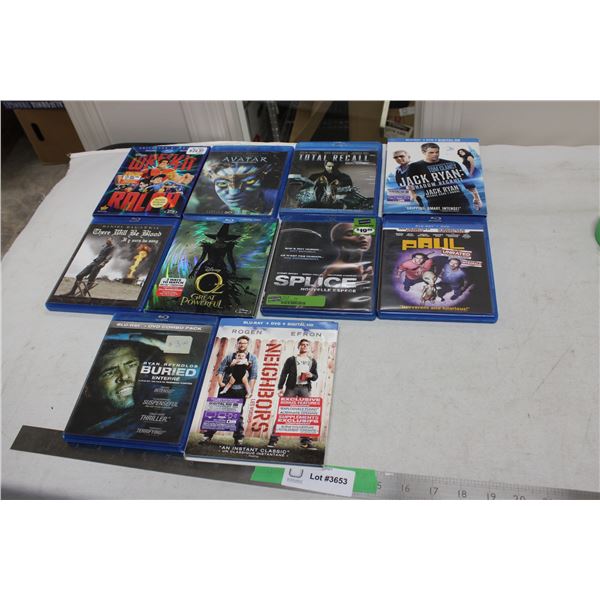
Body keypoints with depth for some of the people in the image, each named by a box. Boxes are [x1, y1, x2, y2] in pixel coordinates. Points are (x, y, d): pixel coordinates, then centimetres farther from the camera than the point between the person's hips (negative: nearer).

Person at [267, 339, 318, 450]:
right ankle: (274, 438, -5)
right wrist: (280, 388, -9)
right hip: (291, 387, -3)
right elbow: (283, 374, 2)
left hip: (305, 388, 3)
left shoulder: (312, 361, 17)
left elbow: (316, 376, 18)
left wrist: (311, 375, -6)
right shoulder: (291, 359, 8)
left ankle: (305, 441, 4)